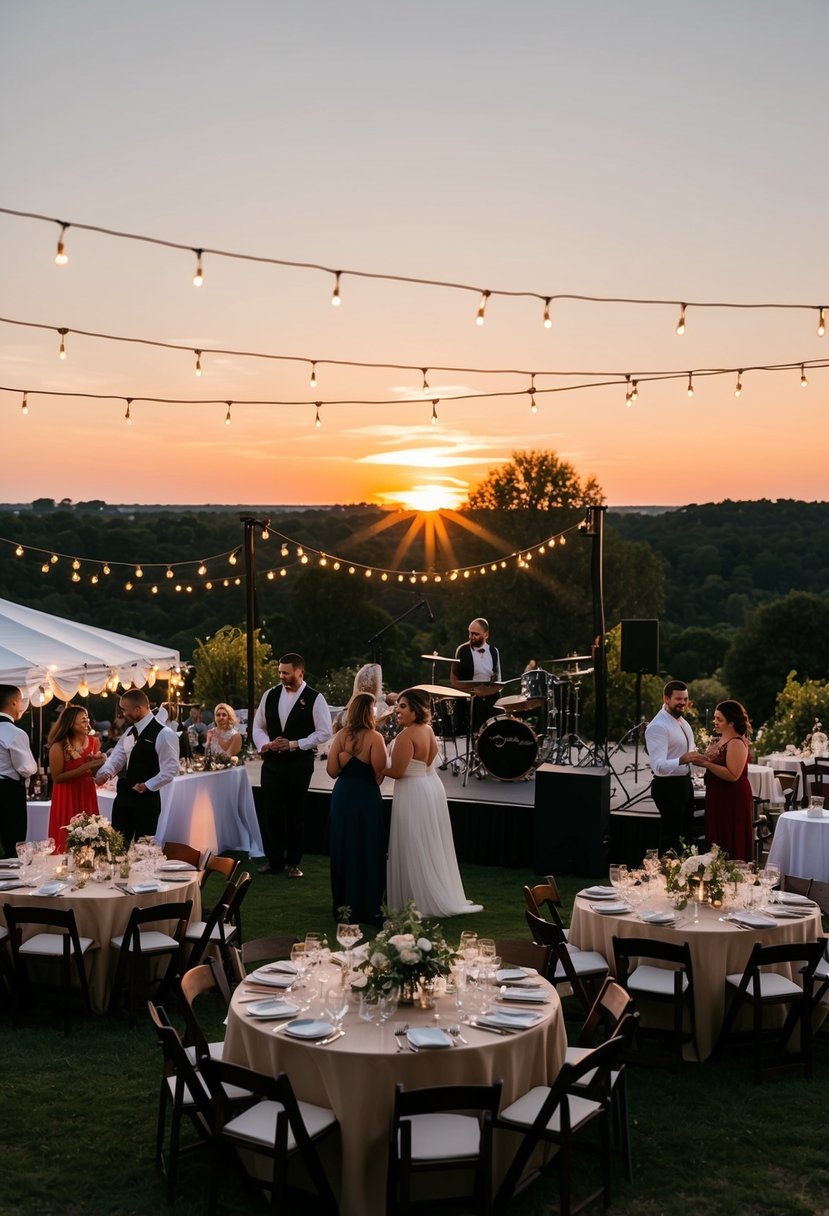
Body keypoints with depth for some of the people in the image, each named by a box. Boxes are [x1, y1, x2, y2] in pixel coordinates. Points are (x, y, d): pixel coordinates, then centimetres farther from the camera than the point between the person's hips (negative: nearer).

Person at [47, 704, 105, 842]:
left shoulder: (93, 741, 3)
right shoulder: (59, 747, -14)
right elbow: (56, 777, -16)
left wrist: (99, 763, -9)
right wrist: (85, 767, -21)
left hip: (87, 795, 5)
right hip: (67, 798, -4)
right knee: (67, 839, -1)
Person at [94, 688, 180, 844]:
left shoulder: (163, 734, -17)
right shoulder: (130, 731, 10)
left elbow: (171, 770, -18)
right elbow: (117, 756, 9)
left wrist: (146, 786, -19)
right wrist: (105, 773, -10)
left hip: (146, 800, -7)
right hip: (123, 797, 7)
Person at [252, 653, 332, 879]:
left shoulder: (314, 698, -7)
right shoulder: (270, 695, 6)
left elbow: (324, 732, -9)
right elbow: (258, 726, 12)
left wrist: (294, 744, -16)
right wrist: (265, 744, -9)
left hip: (299, 762, -3)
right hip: (272, 761, 4)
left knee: (294, 813, 7)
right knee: (270, 812, 3)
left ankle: (293, 862, 19)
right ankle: (274, 860, 16)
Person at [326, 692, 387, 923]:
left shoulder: (341, 736, -3)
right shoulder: (375, 737, -14)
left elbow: (332, 770, -4)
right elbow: (380, 771, -18)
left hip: (342, 797, 4)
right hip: (367, 797, -4)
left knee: (344, 850, 14)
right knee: (367, 851, 7)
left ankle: (344, 904, 24)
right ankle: (367, 907, 12)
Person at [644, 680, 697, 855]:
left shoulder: (681, 720, 8)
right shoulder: (658, 727, -22)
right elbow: (658, 766, -34)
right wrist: (682, 760, -49)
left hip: (685, 783, 10)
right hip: (668, 786, -10)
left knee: (686, 834, 21)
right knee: (670, 840, -1)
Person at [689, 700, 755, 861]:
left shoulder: (737, 743, -16)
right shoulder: (719, 740, 11)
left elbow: (733, 775, -25)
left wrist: (706, 763, -25)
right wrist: (700, 761, 1)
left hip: (733, 800, -9)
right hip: (718, 798, 9)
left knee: (731, 848, -3)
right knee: (717, 844, 13)